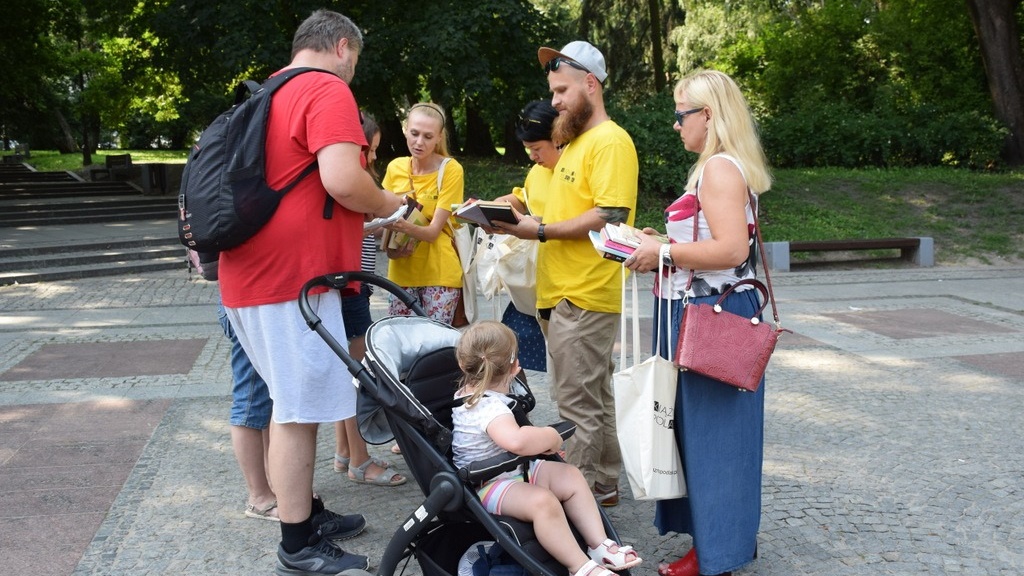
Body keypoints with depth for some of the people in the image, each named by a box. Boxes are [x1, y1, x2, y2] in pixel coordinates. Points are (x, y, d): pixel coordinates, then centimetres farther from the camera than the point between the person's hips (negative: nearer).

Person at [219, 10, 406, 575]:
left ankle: (307, 513, 30)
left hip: (256, 274, 10)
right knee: (298, 410, -2)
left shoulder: (269, 95, 19)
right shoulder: (329, 90, -10)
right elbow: (342, 180, -24)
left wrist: (367, 214, 30)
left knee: (297, 404, 18)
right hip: (294, 278, -10)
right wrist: (388, 204, -4)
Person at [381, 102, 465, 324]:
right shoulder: (395, 167, 2)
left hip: (439, 272, -3)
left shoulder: (451, 169, -9)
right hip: (401, 271, 4)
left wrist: (406, 227, -34)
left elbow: (434, 230, -14)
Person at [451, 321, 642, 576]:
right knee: (542, 500, -36)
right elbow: (516, 440, -48)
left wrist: (503, 381, 40)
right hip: (488, 485, -11)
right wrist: (551, 436, -30)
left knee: (572, 476, 3)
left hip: (513, 470, 11)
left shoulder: (468, 392, 6)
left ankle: (599, 545, 2)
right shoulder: (489, 407, -29)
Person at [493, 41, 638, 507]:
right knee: (595, 398, 17)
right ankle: (603, 484, 27)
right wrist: (524, 224, 8)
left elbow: (610, 216, -20)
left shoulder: (611, 141, -11)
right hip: (562, 293, 10)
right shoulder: (576, 142, 21)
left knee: (577, 404, -5)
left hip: (584, 298, -10)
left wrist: (541, 231, -19)